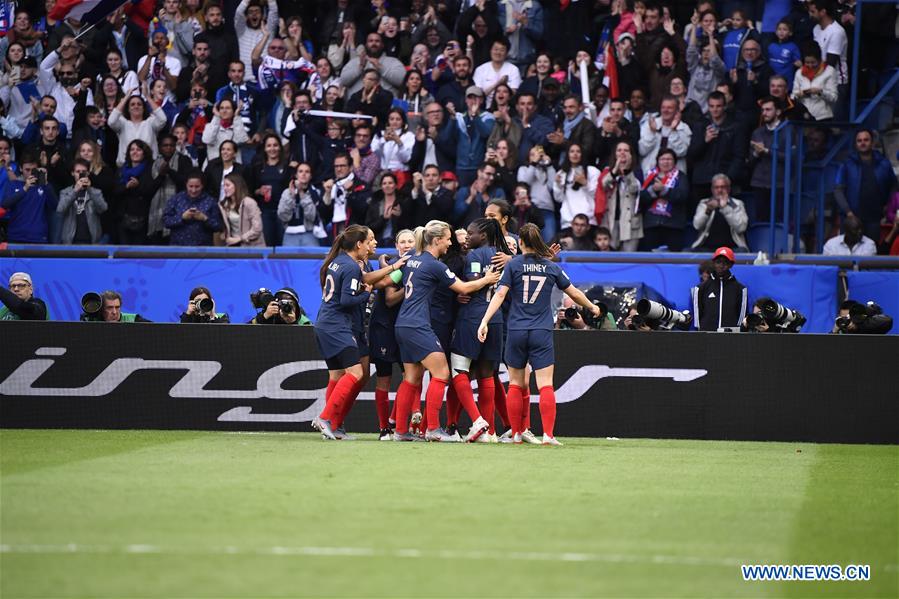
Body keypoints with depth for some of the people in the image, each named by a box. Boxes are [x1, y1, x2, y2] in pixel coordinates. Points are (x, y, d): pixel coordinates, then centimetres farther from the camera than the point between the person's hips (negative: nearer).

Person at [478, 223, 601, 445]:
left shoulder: (513, 265, -1)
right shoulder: (552, 267, 5)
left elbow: (500, 294, -10)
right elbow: (574, 293, 15)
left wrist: (485, 321, -12)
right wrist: (592, 307, 33)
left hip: (516, 332, 0)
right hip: (542, 333, 0)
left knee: (515, 384, 11)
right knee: (545, 385, -3)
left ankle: (516, 434, 13)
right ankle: (548, 434, -12)